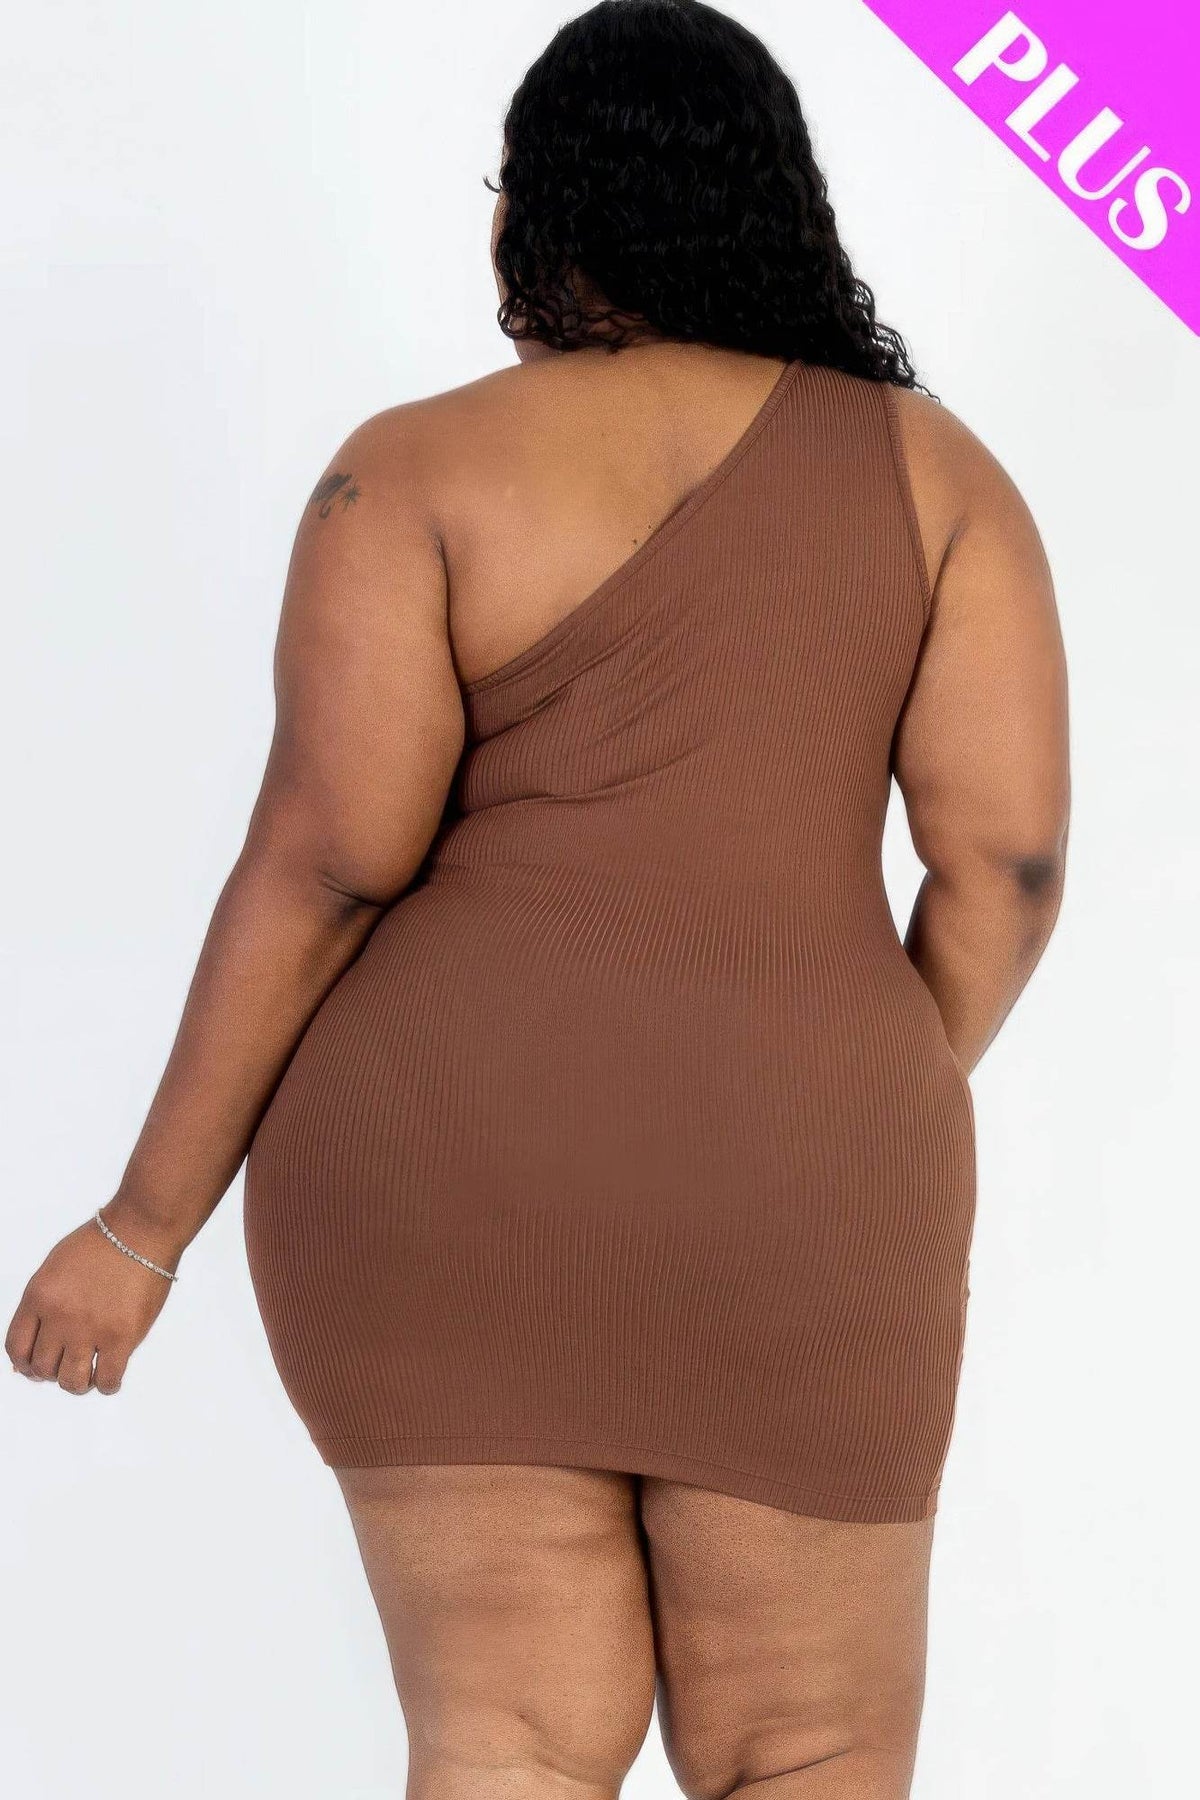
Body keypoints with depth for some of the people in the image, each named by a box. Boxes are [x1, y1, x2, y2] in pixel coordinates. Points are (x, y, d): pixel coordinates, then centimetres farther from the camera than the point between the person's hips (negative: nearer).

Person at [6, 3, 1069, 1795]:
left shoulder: (417, 469, -2)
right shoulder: (928, 467, 4)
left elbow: (321, 855, -11)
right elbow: (1010, 852, -4)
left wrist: (146, 1226, -4)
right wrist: (880, 1141, 10)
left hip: (455, 1159, 0)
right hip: (770, 1192, 0)